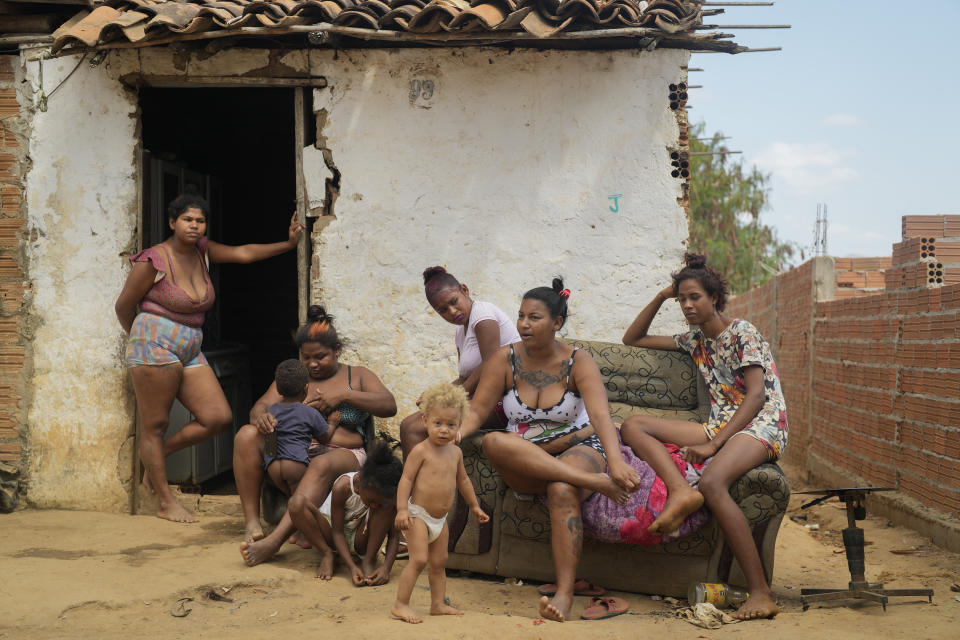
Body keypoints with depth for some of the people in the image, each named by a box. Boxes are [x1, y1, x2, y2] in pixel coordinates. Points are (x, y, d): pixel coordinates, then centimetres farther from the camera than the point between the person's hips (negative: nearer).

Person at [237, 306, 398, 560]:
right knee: (247, 435, -24)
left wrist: (344, 396, -11)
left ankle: (274, 540, -51)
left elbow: (389, 406, 0)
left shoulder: (357, 376, 15)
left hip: (342, 455, -3)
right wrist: (261, 417, -18)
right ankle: (252, 522, -30)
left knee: (321, 466, -40)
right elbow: (261, 406, 9)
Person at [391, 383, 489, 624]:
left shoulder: (456, 452, 8)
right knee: (418, 559, -14)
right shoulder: (421, 450, -13)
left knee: (439, 562, 12)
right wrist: (402, 509, -23)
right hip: (418, 515, -7)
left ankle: (438, 604, 20)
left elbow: (462, 480, 22)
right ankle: (400, 605, -9)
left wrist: (474, 506, 28)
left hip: (440, 520, 7)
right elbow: (406, 479, -15)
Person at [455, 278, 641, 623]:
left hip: (578, 450, -2)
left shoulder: (578, 363, -5)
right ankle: (593, 482, -36)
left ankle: (564, 594, -38)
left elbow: (600, 414, -21)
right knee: (493, 442, -31)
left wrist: (615, 460, -41)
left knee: (561, 490, -37)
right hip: (523, 466, 3)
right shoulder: (505, 359, 3)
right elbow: (476, 410, -2)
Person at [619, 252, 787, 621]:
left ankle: (761, 594, -40)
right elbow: (632, 339, 28)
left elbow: (756, 395, -13)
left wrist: (714, 444, -21)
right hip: (720, 427, 7)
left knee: (712, 482, -39)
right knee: (633, 426, -11)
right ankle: (681, 491, -38)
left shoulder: (742, 333, -2)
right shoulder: (695, 340, 20)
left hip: (759, 425, -7)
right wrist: (660, 298, 14)